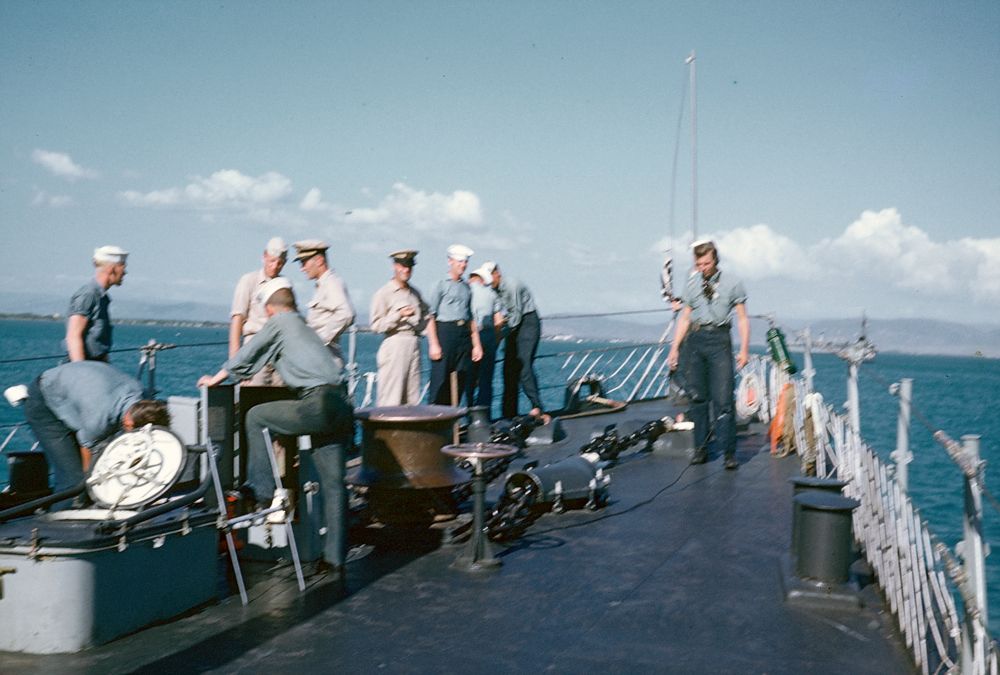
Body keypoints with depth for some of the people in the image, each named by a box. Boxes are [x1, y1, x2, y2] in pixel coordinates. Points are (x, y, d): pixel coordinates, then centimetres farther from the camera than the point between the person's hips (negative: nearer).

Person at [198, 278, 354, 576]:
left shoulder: (279, 322, 7)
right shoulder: (302, 325, 29)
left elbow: (247, 355, 13)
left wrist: (215, 378, 28)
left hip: (319, 405, -8)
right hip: (341, 406, 8)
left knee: (255, 416, 10)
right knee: (333, 483, 8)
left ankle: (266, 489, 10)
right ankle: (335, 557, 9)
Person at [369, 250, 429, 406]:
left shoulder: (415, 293, 16)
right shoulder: (383, 293, -2)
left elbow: (425, 314, 29)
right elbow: (376, 325, -8)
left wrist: (419, 327, 9)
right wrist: (399, 314, -16)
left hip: (414, 343, 6)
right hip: (395, 343, -6)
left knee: (413, 396, 5)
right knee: (391, 397, -10)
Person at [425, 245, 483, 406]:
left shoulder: (466, 287, 17)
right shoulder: (441, 285, 0)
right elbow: (430, 317, -6)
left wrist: (476, 344, 15)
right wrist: (433, 344, -13)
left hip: (464, 335, 6)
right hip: (444, 332, -6)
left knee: (460, 380, 5)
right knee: (440, 380, -8)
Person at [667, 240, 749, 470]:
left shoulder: (732, 284, 5)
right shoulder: (691, 284, 13)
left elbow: (742, 318, 6)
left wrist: (744, 349, -3)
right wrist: (674, 348, 11)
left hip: (719, 339, -3)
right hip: (694, 339, 3)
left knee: (723, 397, -10)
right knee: (697, 396, 3)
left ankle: (729, 452, -5)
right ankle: (701, 448, 11)